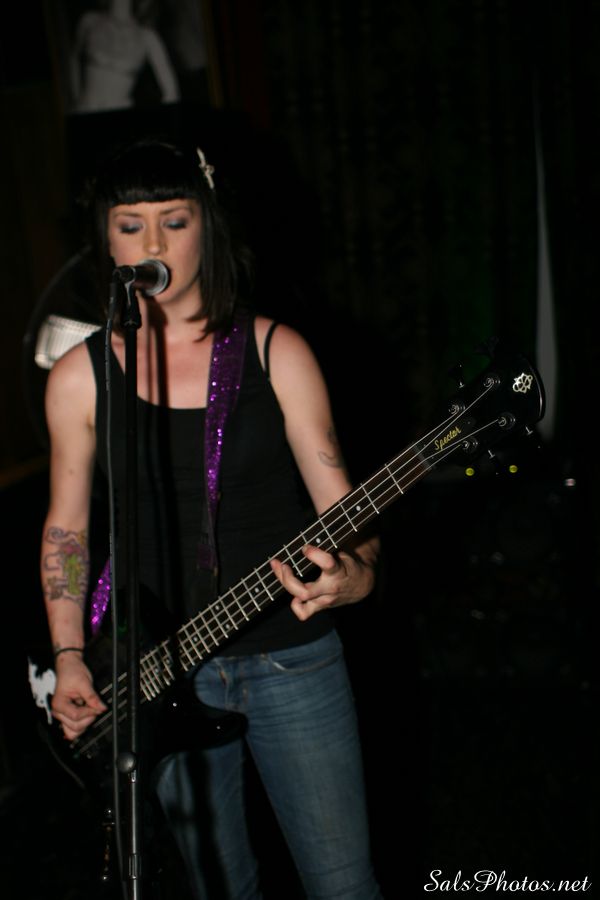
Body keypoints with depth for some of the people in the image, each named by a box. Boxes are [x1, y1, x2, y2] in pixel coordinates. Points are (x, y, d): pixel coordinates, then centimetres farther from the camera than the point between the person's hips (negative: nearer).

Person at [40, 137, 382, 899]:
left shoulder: (274, 352, -5)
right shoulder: (79, 376, -2)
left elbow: (338, 499, -5)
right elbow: (66, 527, 7)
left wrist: (355, 572, -26)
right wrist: (69, 658, 1)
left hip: (292, 656, -1)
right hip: (165, 674, 2)